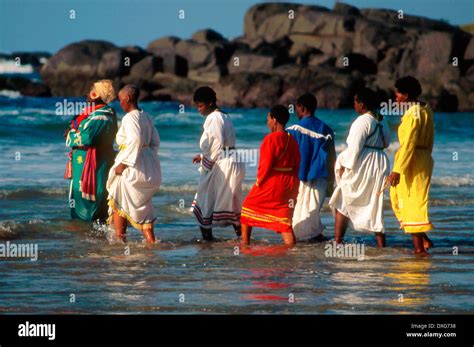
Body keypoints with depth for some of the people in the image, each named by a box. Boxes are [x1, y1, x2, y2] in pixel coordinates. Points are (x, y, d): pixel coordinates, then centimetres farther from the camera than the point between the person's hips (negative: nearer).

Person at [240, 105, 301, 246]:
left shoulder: (271, 139, -15)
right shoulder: (292, 141, 7)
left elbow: (265, 164, -17)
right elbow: (296, 164, 10)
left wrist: (259, 182, -5)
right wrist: (292, 184, 16)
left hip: (270, 182, -6)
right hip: (288, 185, 6)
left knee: (248, 207, 15)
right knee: (284, 217, 9)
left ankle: (245, 241, 19)